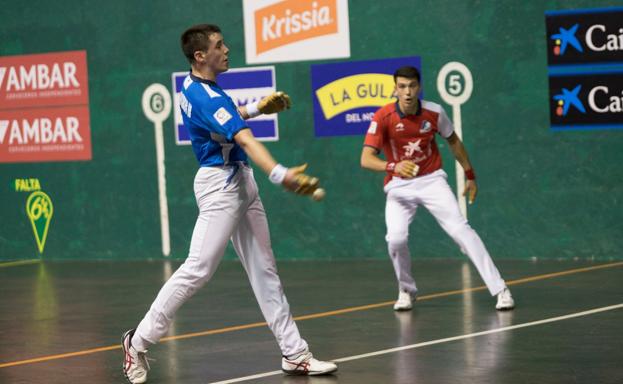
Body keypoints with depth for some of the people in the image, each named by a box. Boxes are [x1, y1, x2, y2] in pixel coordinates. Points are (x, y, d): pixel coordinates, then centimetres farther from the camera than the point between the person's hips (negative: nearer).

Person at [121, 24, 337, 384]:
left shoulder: (194, 86, 8)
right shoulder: (206, 97, -22)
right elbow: (245, 140, -35)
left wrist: (255, 108, 17)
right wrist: (281, 175, -47)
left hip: (241, 183, 10)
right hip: (220, 184, -10)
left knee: (264, 270, 8)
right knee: (198, 269, -9)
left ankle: (295, 353, 10)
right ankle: (139, 341, 3)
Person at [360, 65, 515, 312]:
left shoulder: (434, 112, -9)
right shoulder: (383, 118, -16)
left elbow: (453, 142, 11)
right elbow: (366, 159, -25)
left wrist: (470, 175, 15)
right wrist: (393, 166, -43)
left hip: (432, 180, 1)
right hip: (399, 185, -1)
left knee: (460, 229, -14)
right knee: (396, 238, -21)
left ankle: (499, 289, -12)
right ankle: (406, 291, 8)